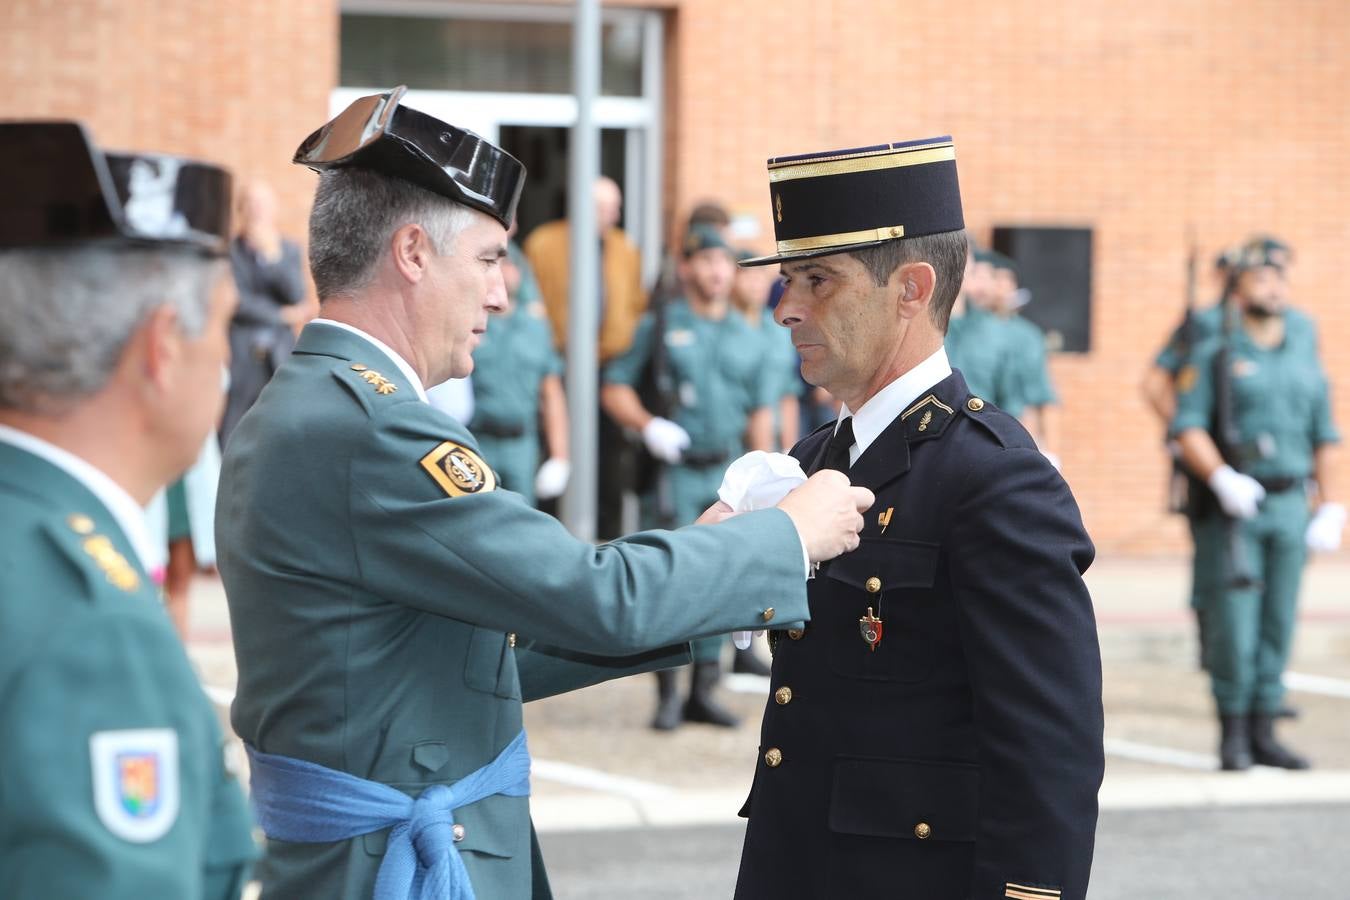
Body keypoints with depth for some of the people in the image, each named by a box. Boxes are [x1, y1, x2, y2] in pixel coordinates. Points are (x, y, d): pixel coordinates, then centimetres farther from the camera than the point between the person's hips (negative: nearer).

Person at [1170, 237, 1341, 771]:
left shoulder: (1305, 360, 14)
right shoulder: (1214, 357, 0)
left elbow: (1324, 438, 16)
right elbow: (1188, 428, -8)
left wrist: (1330, 508, 10)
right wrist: (1222, 478, -22)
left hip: (1290, 505, 4)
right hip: (1233, 509, -4)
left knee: (1278, 624, 5)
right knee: (1233, 626, -7)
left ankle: (1263, 732, 12)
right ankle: (1233, 734, 2)